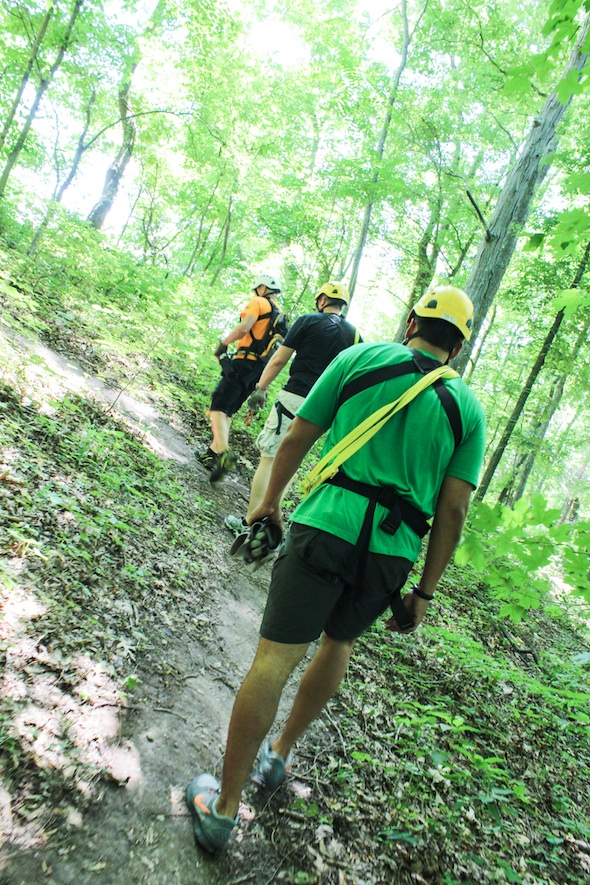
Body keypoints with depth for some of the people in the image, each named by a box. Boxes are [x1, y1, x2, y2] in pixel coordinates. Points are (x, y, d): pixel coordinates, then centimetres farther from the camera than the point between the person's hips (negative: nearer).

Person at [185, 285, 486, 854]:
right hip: (392, 553, 4)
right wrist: (424, 593, 10)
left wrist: (270, 500, 20)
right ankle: (279, 755, 41)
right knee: (339, 643, 26)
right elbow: (452, 513, 3)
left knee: (274, 660, 1)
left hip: (327, 526, -3)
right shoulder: (468, 409, 8)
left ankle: (223, 809, 12)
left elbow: (297, 440, 5)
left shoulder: (360, 358, 4)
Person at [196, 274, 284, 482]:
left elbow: (244, 327, -19)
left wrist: (223, 344, -6)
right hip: (261, 369, 8)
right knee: (227, 410, 17)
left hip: (245, 362, -8)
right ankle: (212, 453, 20)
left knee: (218, 407, -12)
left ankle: (224, 453, -30)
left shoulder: (258, 302, -1)